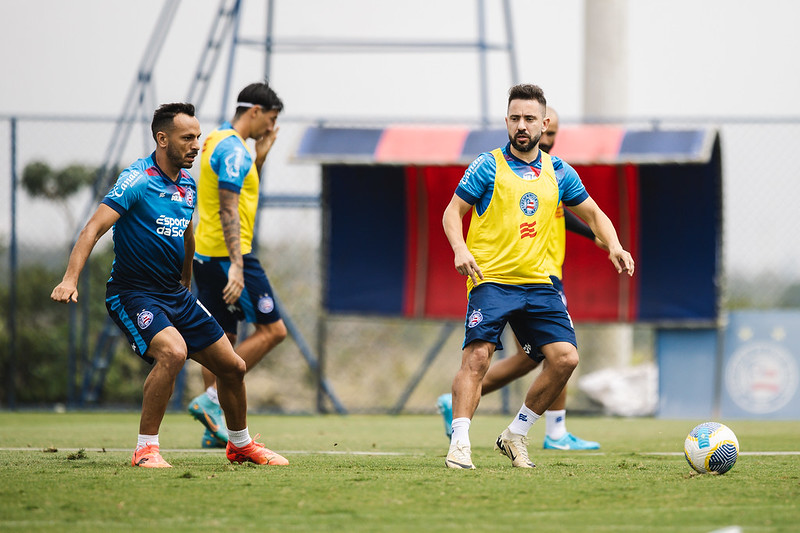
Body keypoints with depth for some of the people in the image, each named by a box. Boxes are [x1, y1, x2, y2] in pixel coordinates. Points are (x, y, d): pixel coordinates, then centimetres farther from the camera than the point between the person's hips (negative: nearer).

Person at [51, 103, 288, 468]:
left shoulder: (187, 184, 7)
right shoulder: (138, 180, -17)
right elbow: (94, 228, -25)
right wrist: (70, 280, -36)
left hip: (174, 294, 8)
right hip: (133, 294, -8)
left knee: (233, 367, 9)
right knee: (173, 351, -33)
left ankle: (240, 445, 34)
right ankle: (145, 450, -21)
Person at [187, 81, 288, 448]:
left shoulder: (217, 141, 16)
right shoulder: (233, 150, -14)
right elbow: (229, 210, -22)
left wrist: (261, 156, 20)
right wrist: (236, 265, -27)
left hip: (205, 255, 10)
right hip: (228, 254, -10)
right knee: (272, 330, -6)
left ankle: (215, 429, 8)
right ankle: (211, 399, -10)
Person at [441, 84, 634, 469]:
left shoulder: (557, 173, 12)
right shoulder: (488, 167, 1)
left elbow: (593, 214, 22)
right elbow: (453, 211, 3)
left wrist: (614, 247, 3)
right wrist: (460, 248, -17)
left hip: (537, 283, 4)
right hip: (491, 279, -4)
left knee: (565, 357, -8)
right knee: (477, 355, -21)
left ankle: (515, 436, 7)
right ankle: (459, 444, -21)